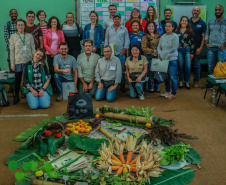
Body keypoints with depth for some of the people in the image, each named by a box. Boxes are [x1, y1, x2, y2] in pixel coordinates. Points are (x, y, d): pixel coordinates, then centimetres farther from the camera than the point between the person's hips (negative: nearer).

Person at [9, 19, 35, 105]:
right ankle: (16, 97, 16)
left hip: (28, 61, 1)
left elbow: (33, 49, 7)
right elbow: (12, 51, 2)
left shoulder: (29, 36, 5)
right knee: (17, 80, 4)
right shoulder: (13, 36, 2)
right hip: (18, 62, -1)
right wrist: (12, 64, -1)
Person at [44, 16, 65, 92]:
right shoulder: (47, 32, 7)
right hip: (50, 54, 0)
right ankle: (52, 87, 3)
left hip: (58, 54, 0)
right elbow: (45, 44, 4)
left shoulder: (60, 32, 8)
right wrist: (51, 52, -7)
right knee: (51, 70, -4)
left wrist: (56, 52, -7)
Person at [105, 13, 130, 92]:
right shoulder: (109, 29, 13)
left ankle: (122, 85, 8)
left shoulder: (124, 29, 7)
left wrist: (123, 51, -6)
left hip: (120, 53, -1)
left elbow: (127, 41, 3)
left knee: (122, 70, 0)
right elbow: (106, 41, 13)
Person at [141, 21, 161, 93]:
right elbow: (144, 48, -11)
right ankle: (150, 87, 16)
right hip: (149, 56, -4)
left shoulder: (158, 35, 9)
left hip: (158, 56, 4)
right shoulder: (145, 37, -5)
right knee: (150, 72, 2)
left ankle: (157, 87, 20)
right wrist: (153, 50, -13)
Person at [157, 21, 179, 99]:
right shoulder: (163, 36, 11)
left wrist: (164, 54, -10)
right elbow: (159, 47, 11)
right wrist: (160, 54, -7)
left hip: (172, 59, -6)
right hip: (163, 60, 6)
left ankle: (173, 93, 5)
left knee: (172, 77, -4)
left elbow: (173, 49, -13)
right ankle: (167, 91, 26)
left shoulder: (175, 36, -6)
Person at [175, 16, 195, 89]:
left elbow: (192, 42, 1)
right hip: (179, 50, 1)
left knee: (188, 67, -2)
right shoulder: (177, 31, 6)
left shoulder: (190, 31, 2)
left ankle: (187, 82, 10)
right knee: (180, 66, 6)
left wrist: (192, 52, -4)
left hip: (187, 50, -1)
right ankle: (180, 81, 17)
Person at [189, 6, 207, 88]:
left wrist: (200, 48, -9)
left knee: (197, 65, 3)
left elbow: (203, 37, -1)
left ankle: (196, 81, 15)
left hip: (197, 48, -1)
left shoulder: (202, 23, 2)